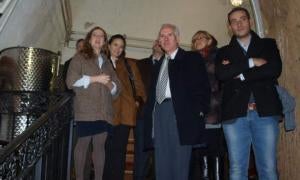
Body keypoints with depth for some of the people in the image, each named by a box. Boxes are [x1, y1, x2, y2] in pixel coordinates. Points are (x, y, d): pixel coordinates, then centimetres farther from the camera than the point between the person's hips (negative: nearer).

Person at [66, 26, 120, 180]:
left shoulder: (107, 62, 22)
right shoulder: (80, 58, 7)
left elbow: (117, 87, 18)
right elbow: (71, 81, -7)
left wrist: (109, 84, -5)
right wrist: (95, 79, -9)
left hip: (104, 111, 4)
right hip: (85, 110, -4)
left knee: (100, 145, 4)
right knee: (83, 143, 0)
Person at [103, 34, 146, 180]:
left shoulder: (130, 64, 17)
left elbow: (139, 87, 14)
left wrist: (138, 101, 0)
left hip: (125, 113, 0)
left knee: (119, 150, -2)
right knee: (108, 150, -2)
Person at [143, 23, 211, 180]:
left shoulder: (192, 58, 7)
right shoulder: (159, 64, 24)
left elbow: (203, 87, -3)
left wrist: (199, 110, -13)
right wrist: (151, 114, 8)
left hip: (181, 113, -5)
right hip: (159, 113, 6)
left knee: (180, 161, -5)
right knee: (161, 164, 7)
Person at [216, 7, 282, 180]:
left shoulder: (268, 44, 15)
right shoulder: (224, 52, 15)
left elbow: (275, 69, -4)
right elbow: (221, 74, -5)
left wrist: (241, 75, -4)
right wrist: (251, 62, -7)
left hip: (265, 112, 0)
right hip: (235, 115, 1)